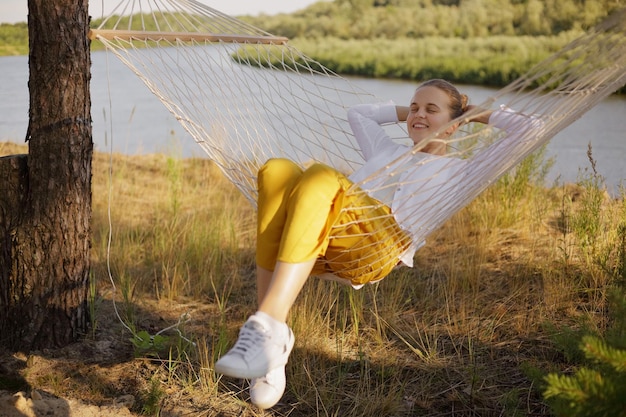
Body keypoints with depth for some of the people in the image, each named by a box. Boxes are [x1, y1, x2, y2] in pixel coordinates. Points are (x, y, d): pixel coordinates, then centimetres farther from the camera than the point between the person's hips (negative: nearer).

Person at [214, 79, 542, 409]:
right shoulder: (387, 151, 43)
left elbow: (524, 128, 25)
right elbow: (358, 113, 60)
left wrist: (477, 114, 37)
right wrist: (406, 112, 56)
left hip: (378, 247, -5)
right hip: (326, 246, 5)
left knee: (321, 177, -35)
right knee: (277, 171, -29)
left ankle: (269, 327, -46)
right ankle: (268, 347, -34)